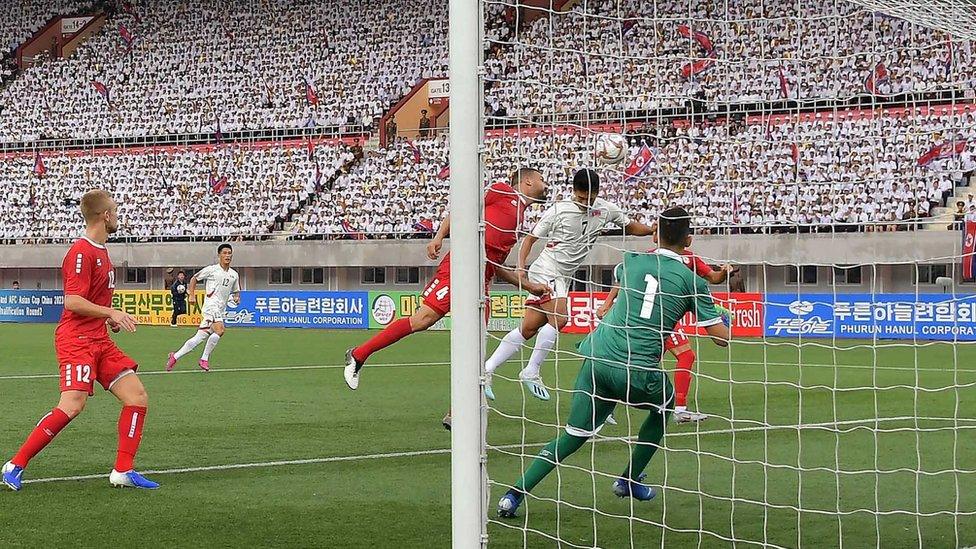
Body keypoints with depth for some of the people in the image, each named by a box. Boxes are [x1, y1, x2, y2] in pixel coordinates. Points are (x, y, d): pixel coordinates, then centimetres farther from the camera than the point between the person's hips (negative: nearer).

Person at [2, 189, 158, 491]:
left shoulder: (101, 251, 17)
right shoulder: (81, 252, -13)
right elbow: (73, 301, -20)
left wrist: (109, 318, 14)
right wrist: (111, 313, -17)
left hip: (100, 340, 10)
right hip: (76, 338, -10)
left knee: (137, 397, 1)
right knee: (73, 405, -22)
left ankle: (123, 471, 5)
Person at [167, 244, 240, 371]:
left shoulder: (234, 274, 16)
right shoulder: (211, 270, 1)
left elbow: (236, 292, 27)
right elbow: (194, 278, 11)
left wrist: (236, 298, 4)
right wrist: (192, 295, 2)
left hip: (221, 310, 6)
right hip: (211, 305, -6)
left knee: (200, 338, 2)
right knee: (219, 330, -28)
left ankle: (175, 356, 10)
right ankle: (204, 359, -15)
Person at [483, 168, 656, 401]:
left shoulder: (606, 210, 2)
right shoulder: (559, 210, -11)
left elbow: (630, 226, 17)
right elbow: (530, 238, -4)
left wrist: (654, 229, 0)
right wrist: (520, 268, -15)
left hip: (563, 278, 6)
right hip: (546, 270, -6)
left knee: (529, 328, 4)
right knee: (559, 318, -25)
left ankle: (487, 368, 10)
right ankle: (531, 372, -15)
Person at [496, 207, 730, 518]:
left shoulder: (632, 261, 13)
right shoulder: (692, 281, 2)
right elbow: (722, 337, 5)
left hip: (597, 359, 3)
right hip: (638, 372, -3)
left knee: (572, 438, 12)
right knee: (663, 408, 31)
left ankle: (514, 495, -2)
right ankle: (628, 481, 34)